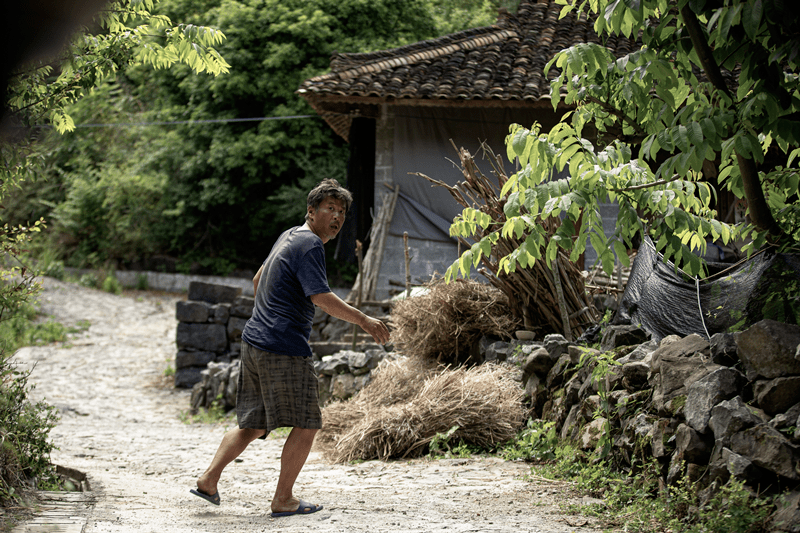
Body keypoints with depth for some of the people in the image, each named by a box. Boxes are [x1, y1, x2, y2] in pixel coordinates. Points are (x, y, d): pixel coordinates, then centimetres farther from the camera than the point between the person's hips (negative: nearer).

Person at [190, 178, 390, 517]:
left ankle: (208, 479, 8)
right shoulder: (310, 245, -12)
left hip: (254, 342, 10)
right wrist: (363, 321, -16)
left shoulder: (289, 237, 17)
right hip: (285, 349, -10)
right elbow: (322, 298, -22)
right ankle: (283, 500, 4)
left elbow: (258, 281, 28)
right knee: (306, 424, 0)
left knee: (253, 425, 16)